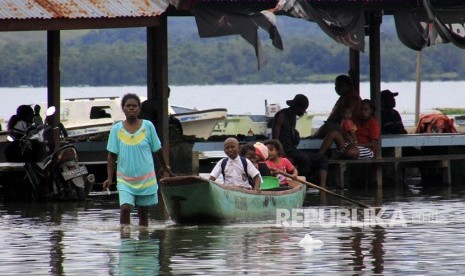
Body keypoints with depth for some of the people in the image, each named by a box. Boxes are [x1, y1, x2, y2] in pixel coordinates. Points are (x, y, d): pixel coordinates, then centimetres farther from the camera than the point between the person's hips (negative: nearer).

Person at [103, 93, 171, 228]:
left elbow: (157, 150, 11)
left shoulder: (147, 126, -2)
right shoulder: (117, 129, -1)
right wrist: (110, 178, -4)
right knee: (125, 208, -17)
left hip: (145, 179, 1)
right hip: (125, 179, -1)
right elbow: (112, 156, 2)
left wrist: (164, 167, 22)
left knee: (143, 212, 7)